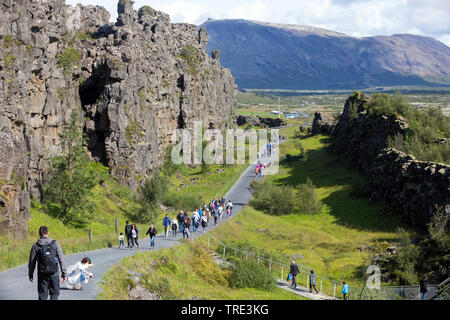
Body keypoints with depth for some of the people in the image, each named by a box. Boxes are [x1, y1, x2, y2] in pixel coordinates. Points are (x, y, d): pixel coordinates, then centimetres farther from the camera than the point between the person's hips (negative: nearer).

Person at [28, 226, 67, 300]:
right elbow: (61, 259, -4)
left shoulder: (35, 246, -2)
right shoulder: (55, 244, -3)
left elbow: (31, 262, 4)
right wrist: (64, 273, 1)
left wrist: (30, 274, 17)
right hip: (54, 273, -1)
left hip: (42, 274, 1)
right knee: (54, 293, 13)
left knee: (42, 295, 9)